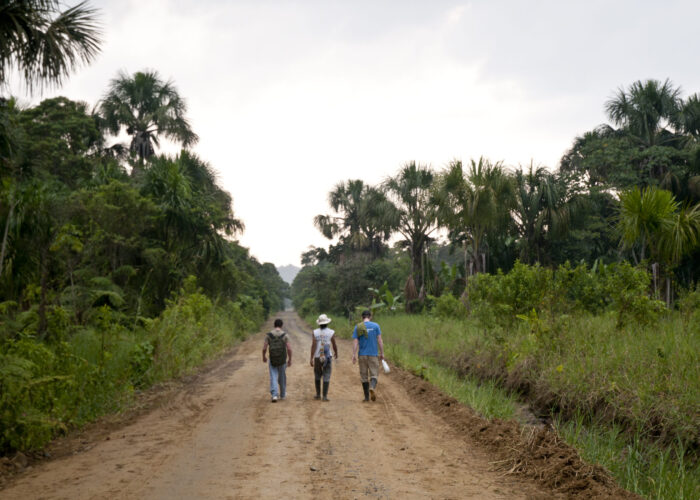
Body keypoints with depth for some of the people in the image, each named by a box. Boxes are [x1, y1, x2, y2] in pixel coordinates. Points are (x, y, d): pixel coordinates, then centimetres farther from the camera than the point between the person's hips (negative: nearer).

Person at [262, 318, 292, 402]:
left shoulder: (268, 335, -5)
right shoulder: (285, 335, -7)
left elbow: (264, 348, -7)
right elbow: (289, 349, -12)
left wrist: (264, 357, 12)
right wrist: (290, 360, 1)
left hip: (272, 360, 0)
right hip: (282, 360, 0)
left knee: (273, 378, 5)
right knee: (282, 377, 18)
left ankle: (274, 395, -13)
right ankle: (282, 395, 32)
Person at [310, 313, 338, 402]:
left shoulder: (315, 332, -3)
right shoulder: (331, 332, -5)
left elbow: (313, 346, -9)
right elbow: (334, 345, 1)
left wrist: (311, 358, -8)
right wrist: (336, 354, 21)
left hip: (317, 358, 2)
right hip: (327, 357, -2)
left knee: (317, 376, 18)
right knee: (326, 377, 0)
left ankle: (318, 394, 22)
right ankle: (325, 396, -6)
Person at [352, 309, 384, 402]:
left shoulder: (357, 327, 1)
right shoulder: (375, 326, 0)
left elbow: (355, 341, -6)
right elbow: (380, 340, -4)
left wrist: (354, 355, -8)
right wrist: (382, 353, 1)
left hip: (362, 355, 1)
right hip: (373, 354, -1)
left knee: (364, 376, 10)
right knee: (374, 374, 3)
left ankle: (367, 397, 11)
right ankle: (372, 387, -27)